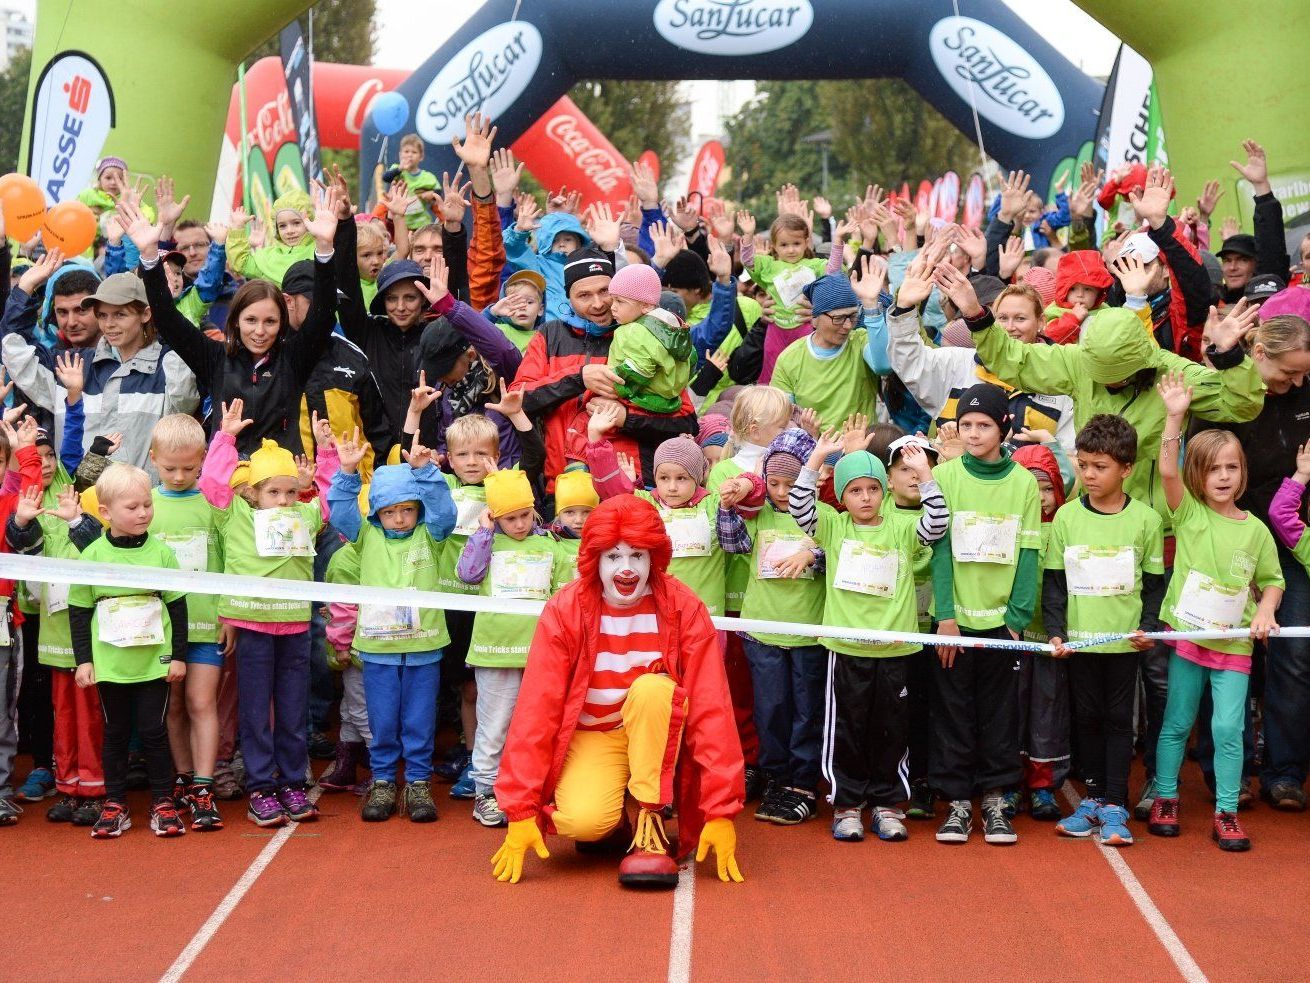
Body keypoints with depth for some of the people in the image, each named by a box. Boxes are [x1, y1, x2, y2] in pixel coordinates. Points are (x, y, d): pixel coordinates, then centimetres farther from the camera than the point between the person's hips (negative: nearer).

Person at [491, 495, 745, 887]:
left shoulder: (683, 609, -15)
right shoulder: (564, 612, -15)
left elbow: (712, 710, -18)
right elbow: (536, 710, -17)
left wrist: (721, 812, -22)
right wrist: (521, 812, -22)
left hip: (657, 739, 1)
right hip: (590, 737, 0)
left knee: (652, 688, -32)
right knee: (583, 821, -30)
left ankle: (650, 826, -18)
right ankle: (610, 823, 8)